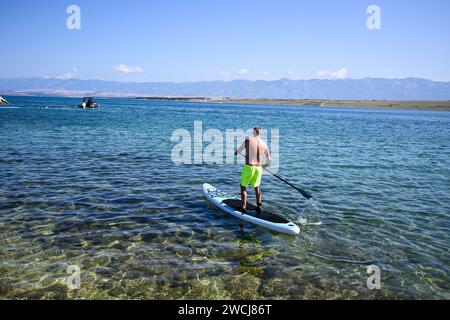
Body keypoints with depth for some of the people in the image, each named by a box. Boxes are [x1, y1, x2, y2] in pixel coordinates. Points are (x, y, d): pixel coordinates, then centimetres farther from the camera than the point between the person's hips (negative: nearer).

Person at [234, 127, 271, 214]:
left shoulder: (247, 141, -8)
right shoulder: (264, 144, 2)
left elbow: (237, 152, 0)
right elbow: (268, 160, 10)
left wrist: (236, 152, 24)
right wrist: (264, 165, 30)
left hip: (248, 167, -3)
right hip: (258, 168, 4)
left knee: (243, 187, 12)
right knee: (257, 187, 22)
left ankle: (244, 207, 9)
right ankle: (259, 206, 20)